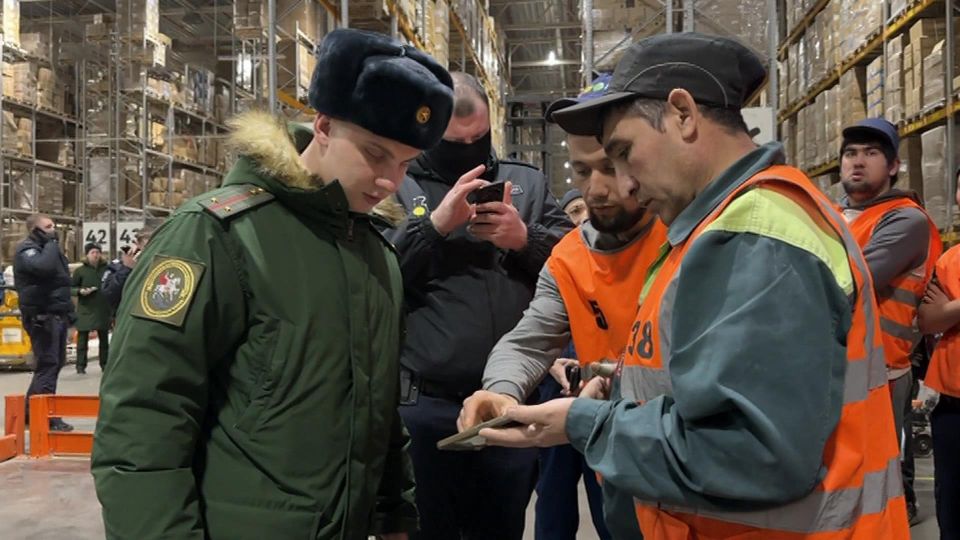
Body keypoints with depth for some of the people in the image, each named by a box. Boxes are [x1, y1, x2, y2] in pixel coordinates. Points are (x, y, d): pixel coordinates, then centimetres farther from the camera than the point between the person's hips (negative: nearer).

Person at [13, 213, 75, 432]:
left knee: (55, 362, 12)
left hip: (57, 314, 10)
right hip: (42, 316, -10)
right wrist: (50, 244, -17)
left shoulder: (47, 247, 21)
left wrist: (69, 311, 20)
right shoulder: (27, 249, -9)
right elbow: (43, 267, -32)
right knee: (47, 364, -10)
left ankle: (32, 411, 22)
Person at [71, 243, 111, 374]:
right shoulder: (80, 270, 1)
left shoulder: (106, 269, 6)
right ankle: (80, 366, 3)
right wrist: (80, 291, -17)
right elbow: (71, 287, 3)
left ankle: (105, 364, 17)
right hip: (85, 310, -2)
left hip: (103, 309, 2)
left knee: (104, 339, 9)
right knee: (82, 339, -1)